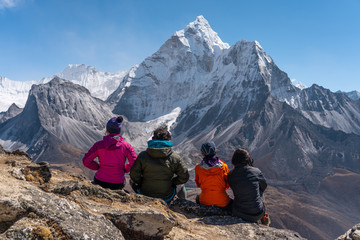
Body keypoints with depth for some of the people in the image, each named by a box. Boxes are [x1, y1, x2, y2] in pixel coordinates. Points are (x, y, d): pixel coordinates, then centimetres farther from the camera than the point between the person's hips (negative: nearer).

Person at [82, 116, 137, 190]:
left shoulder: (98, 145, -8)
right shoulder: (126, 146, -9)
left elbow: (86, 161, -5)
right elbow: (134, 164, -12)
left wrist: (98, 167, 9)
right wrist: (123, 169, 4)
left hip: (100, 182, 1)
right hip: (118, 184, 0)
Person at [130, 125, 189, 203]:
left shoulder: (142, 155, -13)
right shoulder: (175, 158, -14)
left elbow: (134, 175, -11)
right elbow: (184, 177, -8)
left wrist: (142, 183, 8)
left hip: (145, 196, 1)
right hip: (166, 199, 0)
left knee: (133, 182, 32)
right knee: (180, 185, 31)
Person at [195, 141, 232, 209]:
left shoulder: (198, 168, -10)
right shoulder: (224, 166, -10)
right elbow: (227, 184, 3)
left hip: (205, 201, 1)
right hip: (222, 202, -1)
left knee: (198, 198, 36)